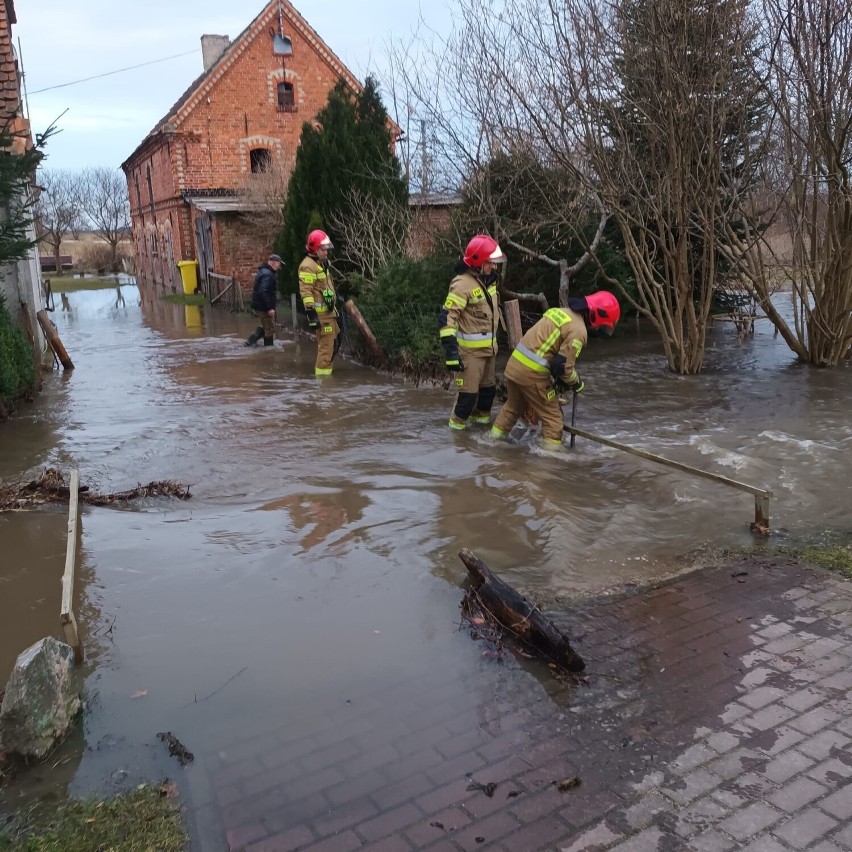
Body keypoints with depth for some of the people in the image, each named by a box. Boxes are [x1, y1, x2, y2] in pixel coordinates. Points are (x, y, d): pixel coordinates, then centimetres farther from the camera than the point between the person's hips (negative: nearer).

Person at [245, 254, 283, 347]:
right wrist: (269, 308, -27)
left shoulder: (264, 271, 15)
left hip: (259, 305, 10)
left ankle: (250, 342, 19)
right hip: (263, 307, -10)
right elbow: (263, 292, -29)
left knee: (265, 327, 21)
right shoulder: (267, 274, -19)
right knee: (270, 329, -1)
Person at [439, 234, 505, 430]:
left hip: (489, 347, 9)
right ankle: (457, 424, 12)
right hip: (470, 349, -9)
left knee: (489, 386, 19)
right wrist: (451, 351, -28)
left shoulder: (489, 279, 7)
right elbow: (447, 317, -24)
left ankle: (482, 417, 36)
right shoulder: (462, 283, -21)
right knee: (469, 390, -5)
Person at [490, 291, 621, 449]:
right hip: (532, 374, -9)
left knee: (513, 407, 29)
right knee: (552, 416, 7)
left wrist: (558, 376, 19)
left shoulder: (562, 312, 14)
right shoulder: (578, 330, -14)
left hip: (514, 364, 9)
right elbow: (564, 365, -16)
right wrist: (577, 383, 2)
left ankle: (495, 437, 40)